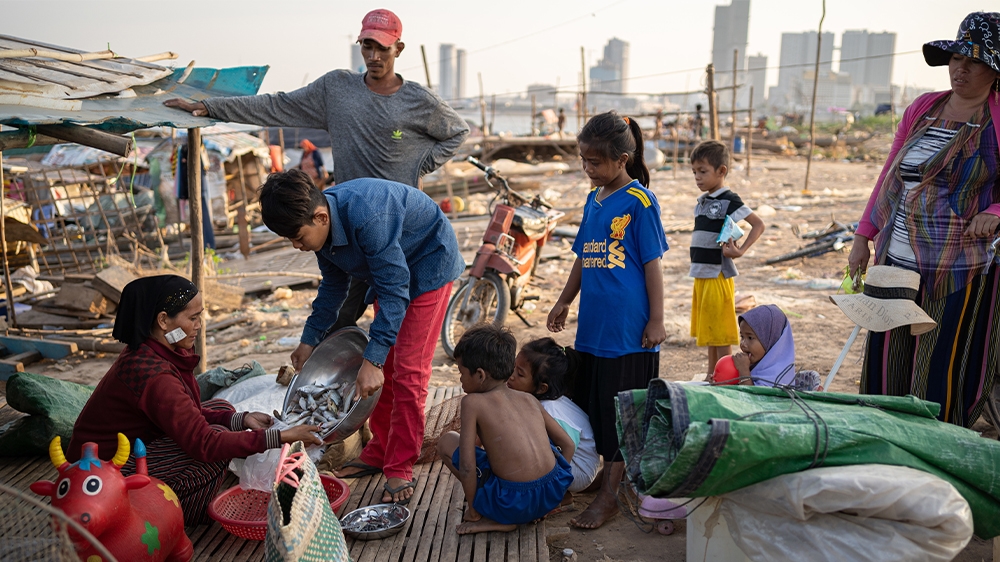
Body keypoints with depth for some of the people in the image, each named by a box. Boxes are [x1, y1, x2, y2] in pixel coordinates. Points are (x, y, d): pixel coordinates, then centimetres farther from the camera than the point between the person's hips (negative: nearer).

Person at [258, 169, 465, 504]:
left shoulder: (366, 217, -38)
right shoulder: (321, 225, -11)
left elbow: (395, 291, -35)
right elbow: (333, 285, 6)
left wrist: (372, 360, -38)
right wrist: (310, 339, 5)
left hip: (428, 265, -8)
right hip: (390, 272, 8)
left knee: (407, 371, -11)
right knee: (384, 369, 9)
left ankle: (400, 470, -3)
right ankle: (379, 453, 22)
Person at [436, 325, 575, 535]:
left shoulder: (473, 402, -4)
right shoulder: (529, 400, 11)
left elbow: (467, 467, -10)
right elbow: (568, 445, 16)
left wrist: (473, 510, 5)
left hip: (512, 505, -6)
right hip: (554, 493, 6)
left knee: (447, 442, 9)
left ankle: (496, 519, 6)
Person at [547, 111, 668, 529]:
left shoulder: (639, 202, -10)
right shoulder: (593, 199, 11)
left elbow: (652, 264, -10)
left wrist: (656, 321, -11)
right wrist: (564, 301, 21)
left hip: (628, 329, -7)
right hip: (593, 324, 7)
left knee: (619, 414, 1)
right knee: (590, 406, 14)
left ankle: (608, 495, 11)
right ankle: (608, 473, 32)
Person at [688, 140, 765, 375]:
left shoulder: (729, 200, -12)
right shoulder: (701, 201, 12)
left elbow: (758, 224, -16)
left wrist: (741, 250, -23)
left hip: (718, 275, -8)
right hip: (701, 275, 8)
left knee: (721, 332, 0)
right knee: (708, 330, 16)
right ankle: (711, 377, 26)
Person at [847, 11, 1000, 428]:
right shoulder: (922, 109, 11)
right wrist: (863, 236, 11)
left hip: (958, 272, -5)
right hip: (896, 263, 5)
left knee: (942, 380, -2)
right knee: (887, 370, 11)